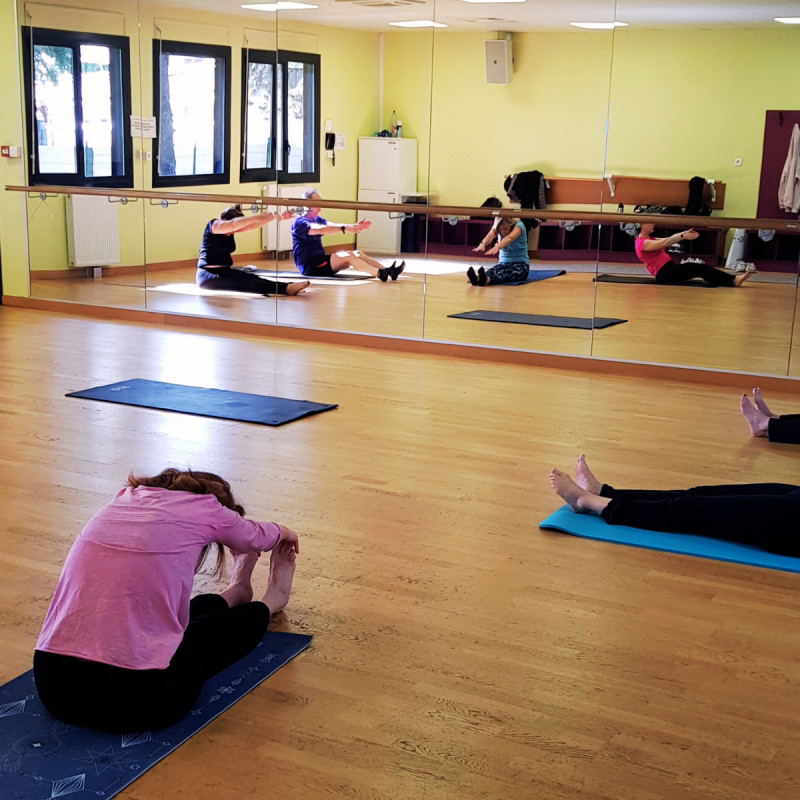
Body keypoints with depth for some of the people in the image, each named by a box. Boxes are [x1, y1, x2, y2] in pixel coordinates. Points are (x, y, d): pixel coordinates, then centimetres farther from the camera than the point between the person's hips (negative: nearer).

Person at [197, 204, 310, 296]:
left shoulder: (232, 229, 9)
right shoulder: (213, 225, -12)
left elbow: (254, 225, 0)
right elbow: (234, 223, -30)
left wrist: (277, 217, -10)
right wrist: (258, 216, -37)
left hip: (224, 272, 8)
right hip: (207, 275, -8)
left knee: (253, 278, -16)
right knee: (244, 282, -27)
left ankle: (287, 287, -36)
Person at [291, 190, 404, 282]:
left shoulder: (317, 219, 18)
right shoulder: (299, 222, -10)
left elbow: (333, 225, 1)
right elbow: (320, 229, -28)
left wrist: (355, 226, -17)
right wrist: (345, 229, -38)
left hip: (320, 261, 9)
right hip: (309, 266, -9)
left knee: (358, 254, -6)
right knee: (347, 255, -26)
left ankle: (387, 271, -20)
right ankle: (380, 274, -36)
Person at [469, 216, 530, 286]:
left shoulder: (519, 225, -15)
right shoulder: (498, 226, -2)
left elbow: (509, 238, -36)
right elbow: (490, 235, -25)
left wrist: (497, 247, -56)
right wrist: (482, 244, -48)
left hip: (521, 264, -4)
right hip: (504, 263, 4)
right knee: (493, 270, -33)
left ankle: (486, 280, -70)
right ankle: (478, 278, -66)